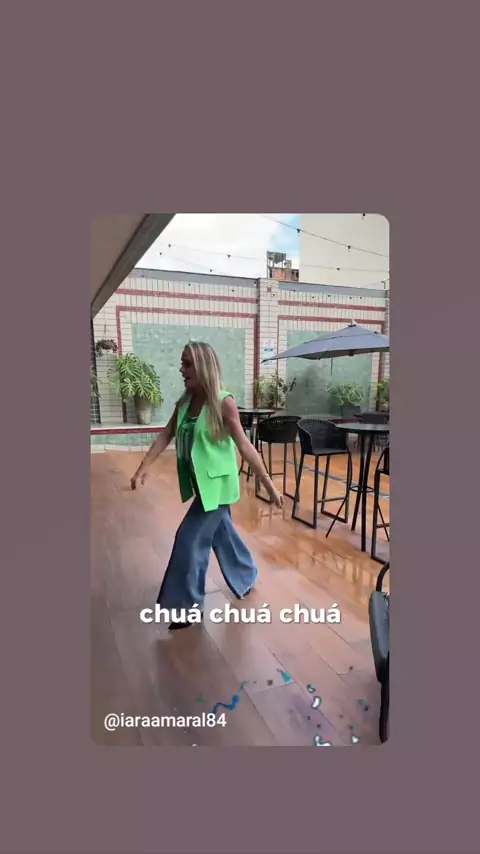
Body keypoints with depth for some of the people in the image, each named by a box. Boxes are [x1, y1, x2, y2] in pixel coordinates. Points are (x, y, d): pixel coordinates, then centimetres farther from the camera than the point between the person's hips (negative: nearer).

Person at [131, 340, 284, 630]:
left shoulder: (223, 403, -19)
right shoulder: (184, 403, 0)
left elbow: (245, 446, -19)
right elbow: (165, 436, 2)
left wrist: (270, 487, -17)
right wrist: (143, 469, -6)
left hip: (217, 482, -7)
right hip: (200, 482, 7)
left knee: (190, 539, -2)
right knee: (222, 533, 21)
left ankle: (188, 604, 17)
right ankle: (247, 577, 45)